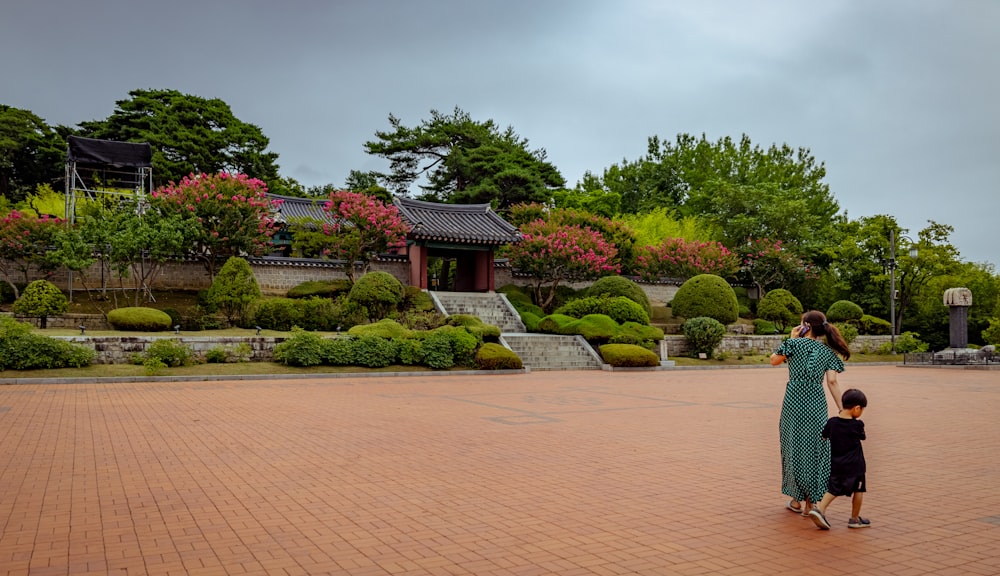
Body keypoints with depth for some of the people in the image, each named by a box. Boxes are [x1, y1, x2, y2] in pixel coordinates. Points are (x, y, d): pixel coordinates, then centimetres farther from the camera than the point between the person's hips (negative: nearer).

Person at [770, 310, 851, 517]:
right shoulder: (828, 352, 8)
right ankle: (810, 501, 10)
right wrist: (842, 410, 0)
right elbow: (832, 382, -1)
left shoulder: (794, 343, -1)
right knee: (815, 448, 9)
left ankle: (796, 500, 16)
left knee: (795, 446, 8)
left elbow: (774, 360, 11)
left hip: (794, 400, -2)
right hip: (817, 402, 2)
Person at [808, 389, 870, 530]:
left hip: (836, 464, 4)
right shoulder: (857, 425, -14)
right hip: (854, 466, -3)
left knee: (833, 489, 12)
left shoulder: (832, 422, -5)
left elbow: (824, 436, 11)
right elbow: (862, 437, 7)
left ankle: (820, 509, -7)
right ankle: (855, 519, 23)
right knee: (858, 490, 15)